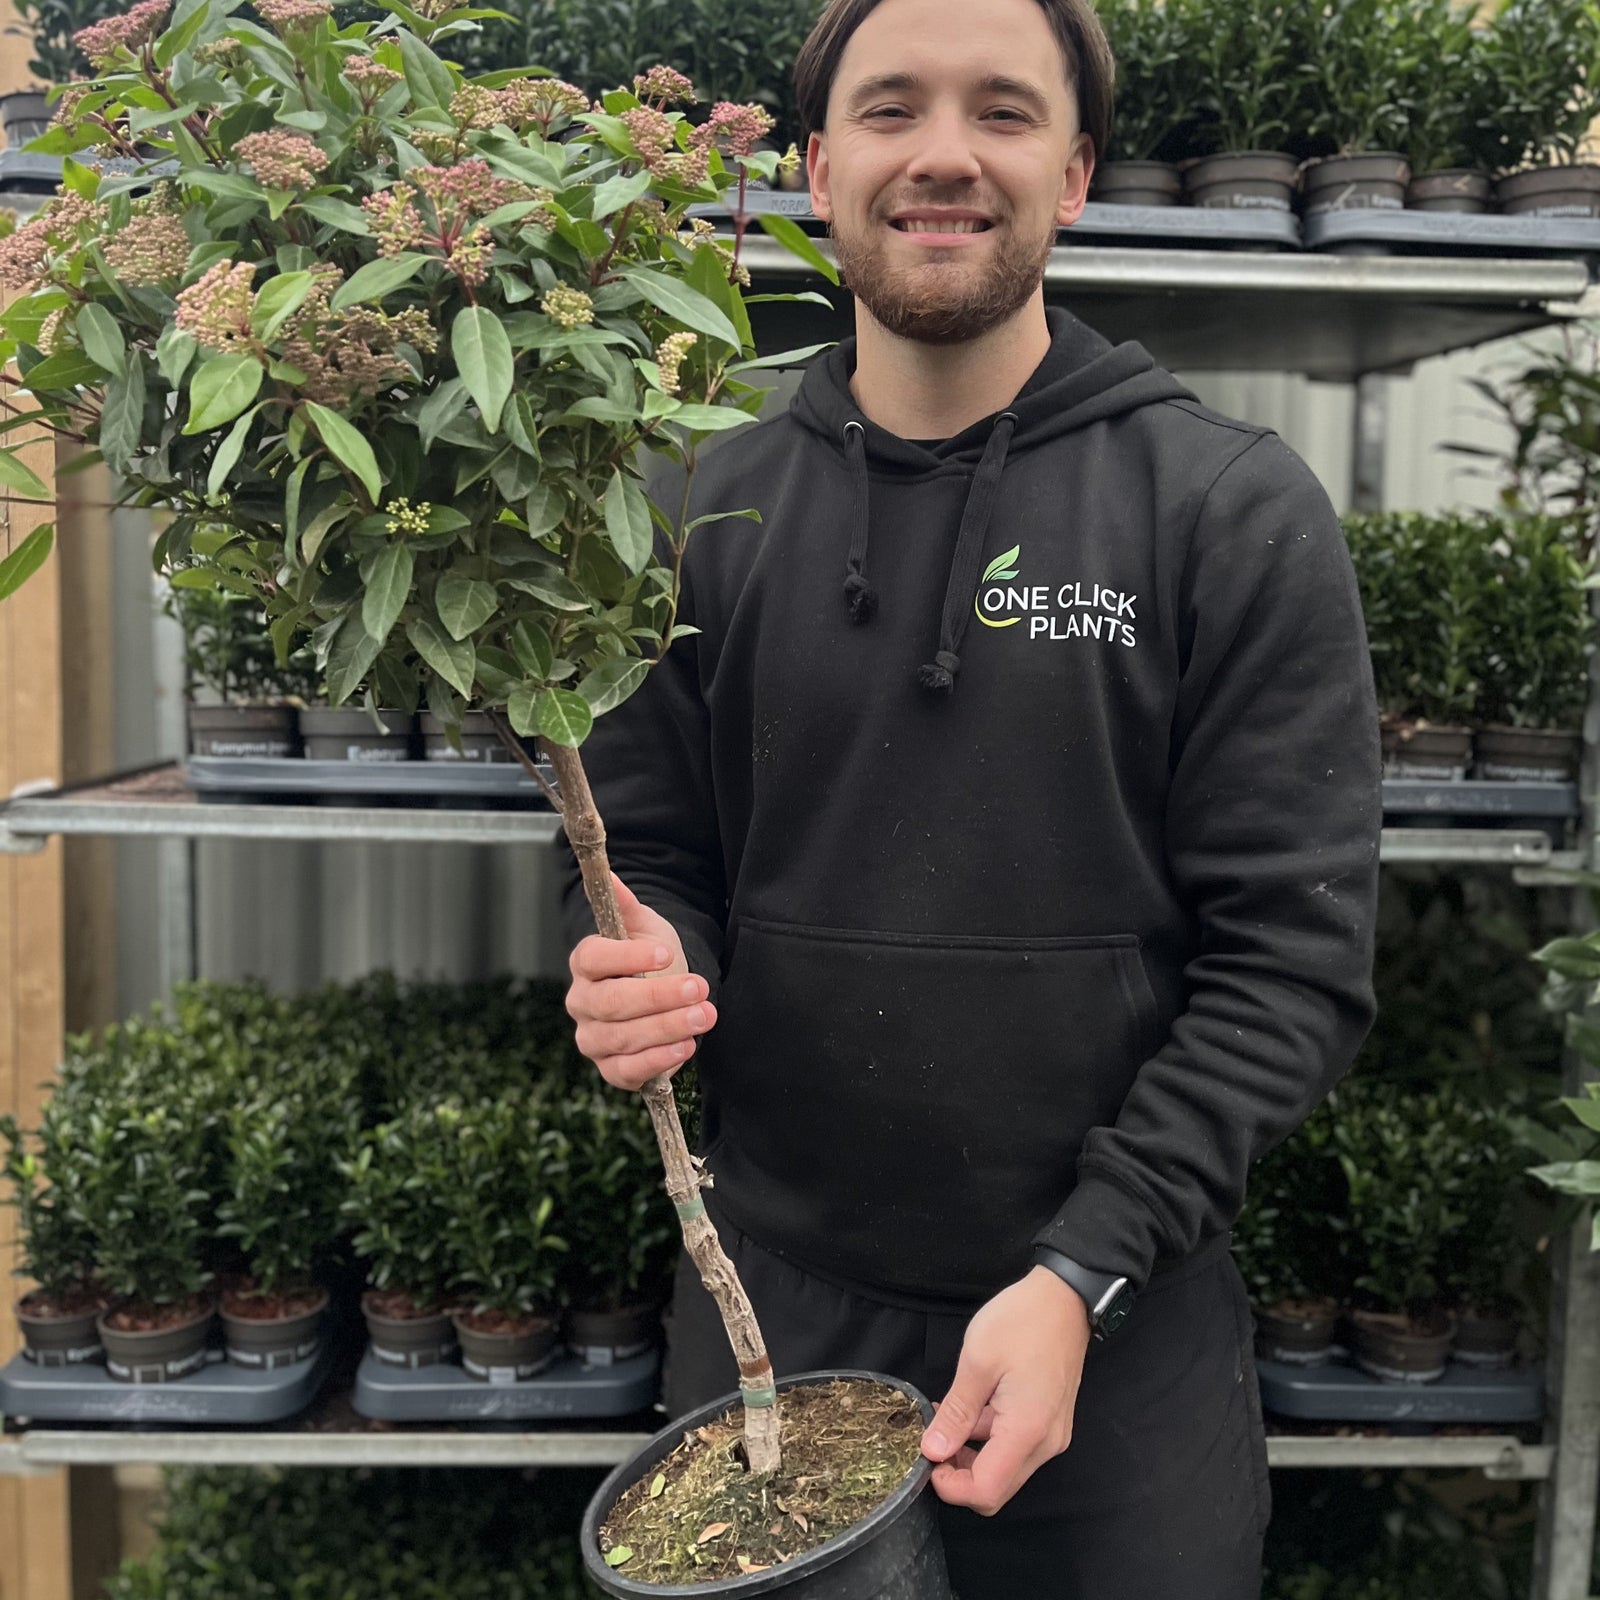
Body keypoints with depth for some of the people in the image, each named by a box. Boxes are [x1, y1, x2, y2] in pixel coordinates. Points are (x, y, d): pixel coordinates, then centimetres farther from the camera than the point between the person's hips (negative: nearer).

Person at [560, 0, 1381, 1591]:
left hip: (1121, 1315, -2)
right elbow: (647, 854, 8)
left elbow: (1292, 952, -9)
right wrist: (638, 966, -15)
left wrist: (1083, 1270, -16)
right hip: (770, 1291, 3)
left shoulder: (1234, 509, -7)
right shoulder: (711, 511, 1)